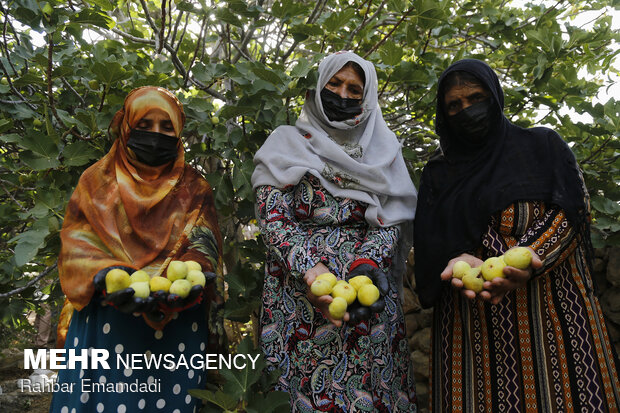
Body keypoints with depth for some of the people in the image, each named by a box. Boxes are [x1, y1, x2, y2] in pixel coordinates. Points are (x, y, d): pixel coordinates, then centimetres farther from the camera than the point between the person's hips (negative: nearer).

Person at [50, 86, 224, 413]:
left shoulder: (192, 188, 7)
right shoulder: (97, 181, 9)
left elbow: (202, 247, -5)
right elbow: (76, 242, -1)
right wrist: (108, 277, -22)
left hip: (175, 327, 0)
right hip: (103, 323, 1)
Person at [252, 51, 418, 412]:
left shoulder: (382, 149, 13)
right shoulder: (287, 145, 6)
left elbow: (392, 220, 4)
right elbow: (271, 219, -5)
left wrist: (369, 263, -17)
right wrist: (310, 271, -20)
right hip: (300, 297, -2)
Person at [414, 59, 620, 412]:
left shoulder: (543, 146, 10)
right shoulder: (439, 172, 13)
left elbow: (572, 212, -3)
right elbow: (430, 239, 2)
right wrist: (462, 262, -21)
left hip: (552, 307, 0)